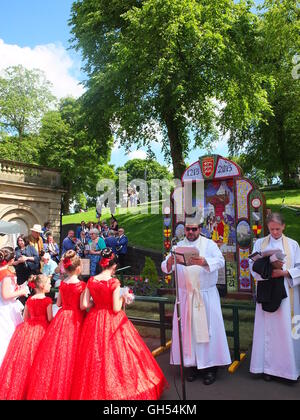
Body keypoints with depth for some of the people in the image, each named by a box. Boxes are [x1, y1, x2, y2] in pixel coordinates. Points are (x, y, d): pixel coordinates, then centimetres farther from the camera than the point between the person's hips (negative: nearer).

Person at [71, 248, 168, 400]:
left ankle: (95, 391, 29)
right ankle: (122, 388, 20)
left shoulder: (91, 281, -5)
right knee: (116, 355, 10)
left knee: (95, 358, 15)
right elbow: (116, 308, -18)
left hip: (94, 321, 5)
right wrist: (122, 298, 0)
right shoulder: (114, 283, -17)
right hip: (112, 322, -4)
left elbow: (84, 305, -5)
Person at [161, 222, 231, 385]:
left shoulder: (209, 244, 0)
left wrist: (205, 262, -37)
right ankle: (193, 363, 21)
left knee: (208, 328, 0)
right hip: (185, 295, 2)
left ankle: (210, 366, 14)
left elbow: (220, 261, -16)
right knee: (188, 329, 6)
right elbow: (165, 267, -2)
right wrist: (169, 261, -27)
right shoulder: (178, 246, 7)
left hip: (207, 294, -2)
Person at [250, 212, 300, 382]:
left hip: (286, 292, 0)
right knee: (267, 328, 2)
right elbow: (253, 266, 4)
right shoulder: (260, 243, 8)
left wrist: (283, 272, -13)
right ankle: (268, 366, 11)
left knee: (285, 328, 0)